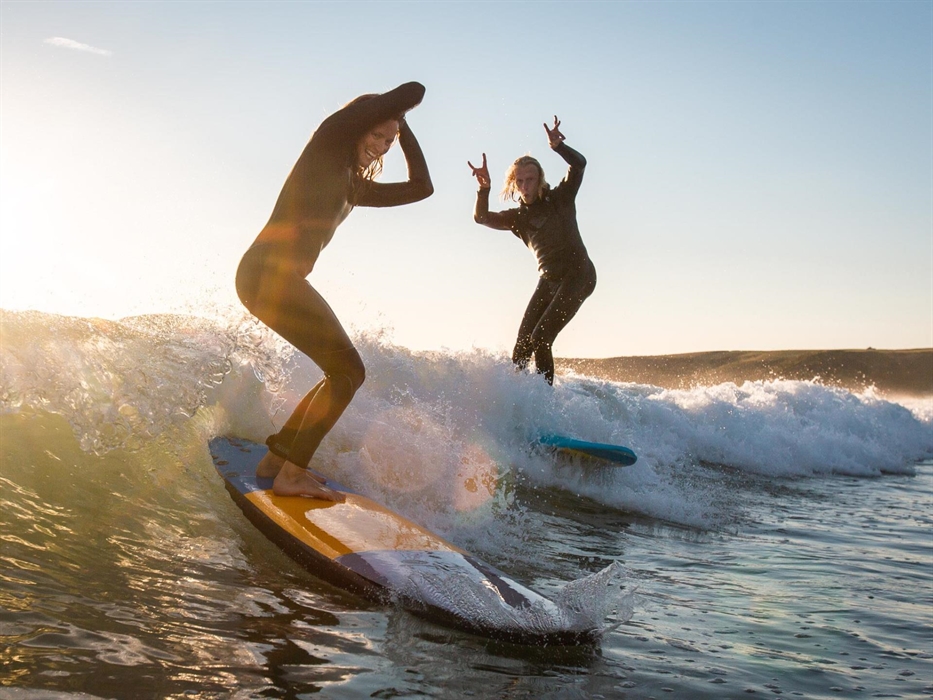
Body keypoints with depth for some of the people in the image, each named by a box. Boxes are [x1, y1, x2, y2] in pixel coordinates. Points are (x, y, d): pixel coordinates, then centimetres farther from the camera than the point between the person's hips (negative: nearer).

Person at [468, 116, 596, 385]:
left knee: (540, 340, -18)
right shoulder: (518, 216, 10)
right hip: (548, 280, 6)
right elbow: (481, 217, -2)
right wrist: (484, 188, -20)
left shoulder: (560, 198, 0)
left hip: (578, 275, -6)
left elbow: (579, 164, -14)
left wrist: (557, 146, -31)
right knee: (522, 344, -2)